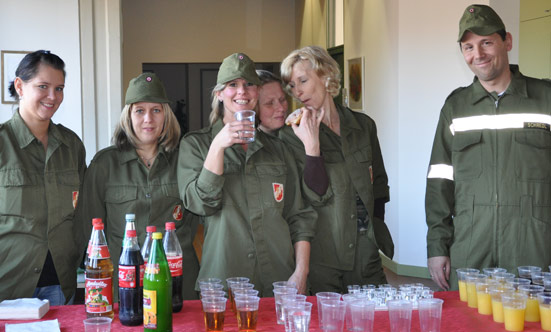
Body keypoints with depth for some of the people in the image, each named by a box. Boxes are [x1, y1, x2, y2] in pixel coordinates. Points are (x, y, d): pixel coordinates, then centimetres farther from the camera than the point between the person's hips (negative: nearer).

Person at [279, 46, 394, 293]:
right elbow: (316, 196, -11)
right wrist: (311, 145, -19)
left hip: (365, 251, 3)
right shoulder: (291, 135, -2)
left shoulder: (363, 125, 9)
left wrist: (375, 229, 9)